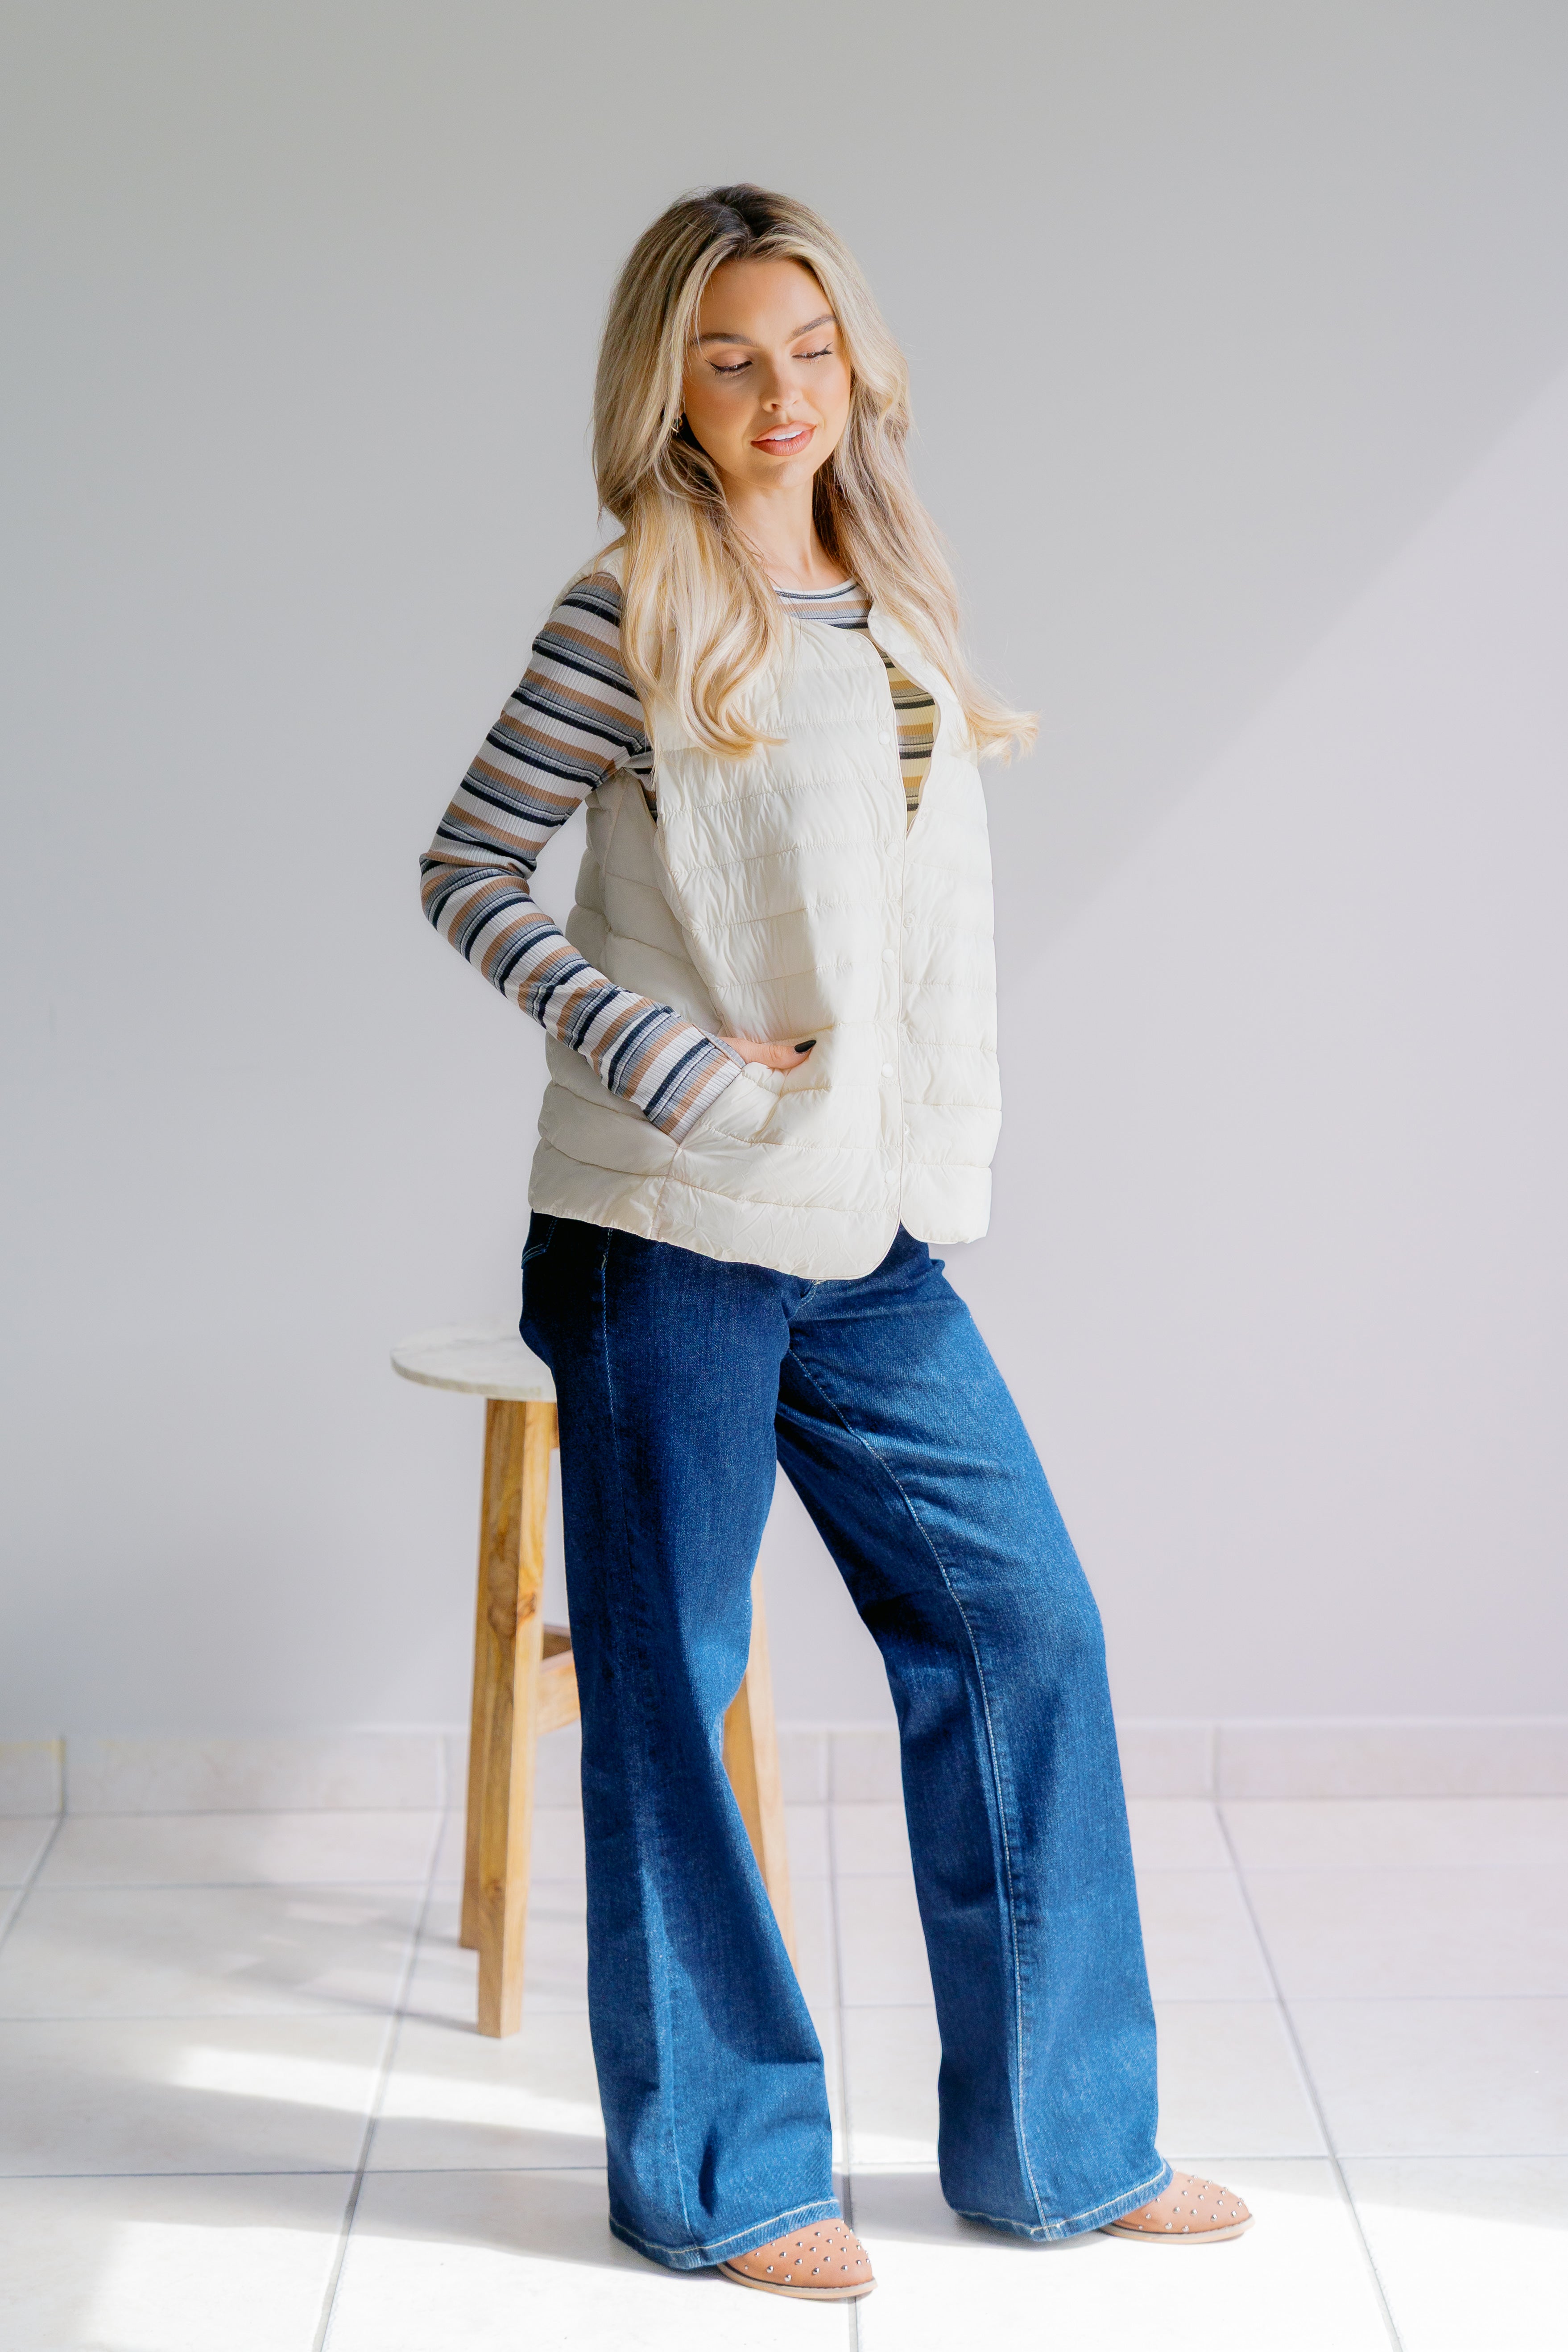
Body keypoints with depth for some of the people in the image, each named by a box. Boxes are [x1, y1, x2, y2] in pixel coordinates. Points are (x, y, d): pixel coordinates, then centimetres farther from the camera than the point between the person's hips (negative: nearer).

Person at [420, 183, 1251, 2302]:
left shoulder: (898, 605, 13)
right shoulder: (635, 614, -6)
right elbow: (468, 874, -5)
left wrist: (943, 1156, 11)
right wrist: (667, 1060, -14)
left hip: (875, 1238, 7)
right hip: (668, 1233, -6)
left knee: (1022, 1626, 8)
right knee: (670, 1684, 2)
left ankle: (1060, 2138, 22)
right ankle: (717, 2170, 17)